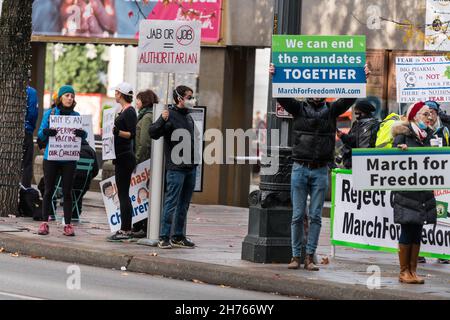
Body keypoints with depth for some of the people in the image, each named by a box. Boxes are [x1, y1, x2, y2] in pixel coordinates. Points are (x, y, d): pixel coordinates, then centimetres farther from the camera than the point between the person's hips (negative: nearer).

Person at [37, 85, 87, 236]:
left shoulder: (76, 115, 6)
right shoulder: (49, 113, 3)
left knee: (67, 191, 2)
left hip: (69, 159, 1)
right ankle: (44, 223, 8)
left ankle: (68, 224, 5)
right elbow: (40, 134, 0)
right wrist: (46, 131, -23)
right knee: (49, 190, 3)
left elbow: (85, 134, 1)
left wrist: (82, 133, -23)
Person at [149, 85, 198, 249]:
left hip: (191, 167, 8)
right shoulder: (170, 114, -9)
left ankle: (178, 236, 19)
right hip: (176, 168, -8)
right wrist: (162, 120, -34)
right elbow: (153, 133, -17)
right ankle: (164, 237, -4)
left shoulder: (188, 117, 16)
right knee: (171, 203, -7)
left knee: (184, 205, 12)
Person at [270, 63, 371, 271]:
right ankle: (296, 256, 7)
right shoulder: (299, 109, 5)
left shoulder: (331, 110, 8)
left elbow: (349, 99, -2)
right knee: (298, 215, 1)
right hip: (300, 168, -1)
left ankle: (310, 256, 5)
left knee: (315, 216, 2)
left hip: (321, 170, 1)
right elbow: (283, 97, -7)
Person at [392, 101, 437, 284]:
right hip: (407, 190, -6)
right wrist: (401, 149, -28)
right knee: (407, 230, -5)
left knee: (417, 231, 7)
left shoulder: (426, 136, 13)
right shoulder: (403, 135, -7)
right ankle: (404, 272, 3)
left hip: (423, 191, 6)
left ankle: (413, 270, 12)